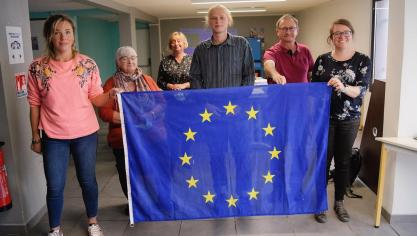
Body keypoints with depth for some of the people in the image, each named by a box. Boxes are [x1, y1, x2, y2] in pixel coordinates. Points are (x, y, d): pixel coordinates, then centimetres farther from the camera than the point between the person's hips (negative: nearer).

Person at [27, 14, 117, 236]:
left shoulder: (88, 64, -5)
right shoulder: (37, 67, -6)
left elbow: (95, 98, 0)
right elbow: (35, 104, 0)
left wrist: (109, 95, -22)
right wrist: (35, 137, 3)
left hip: (85, 134, 1)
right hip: (53, 137, 0)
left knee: (88, 181, 14)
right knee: (54, 186, 9)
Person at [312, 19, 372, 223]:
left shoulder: (363, 61, -1)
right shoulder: (322, 60, 2)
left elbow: (361, 90, -12)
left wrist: (343, 87, -33)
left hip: (349, 119, 0)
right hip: (324, 117, 0)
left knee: (343, 160, 10)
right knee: (323, 160, 2)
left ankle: (339, 202, 26)